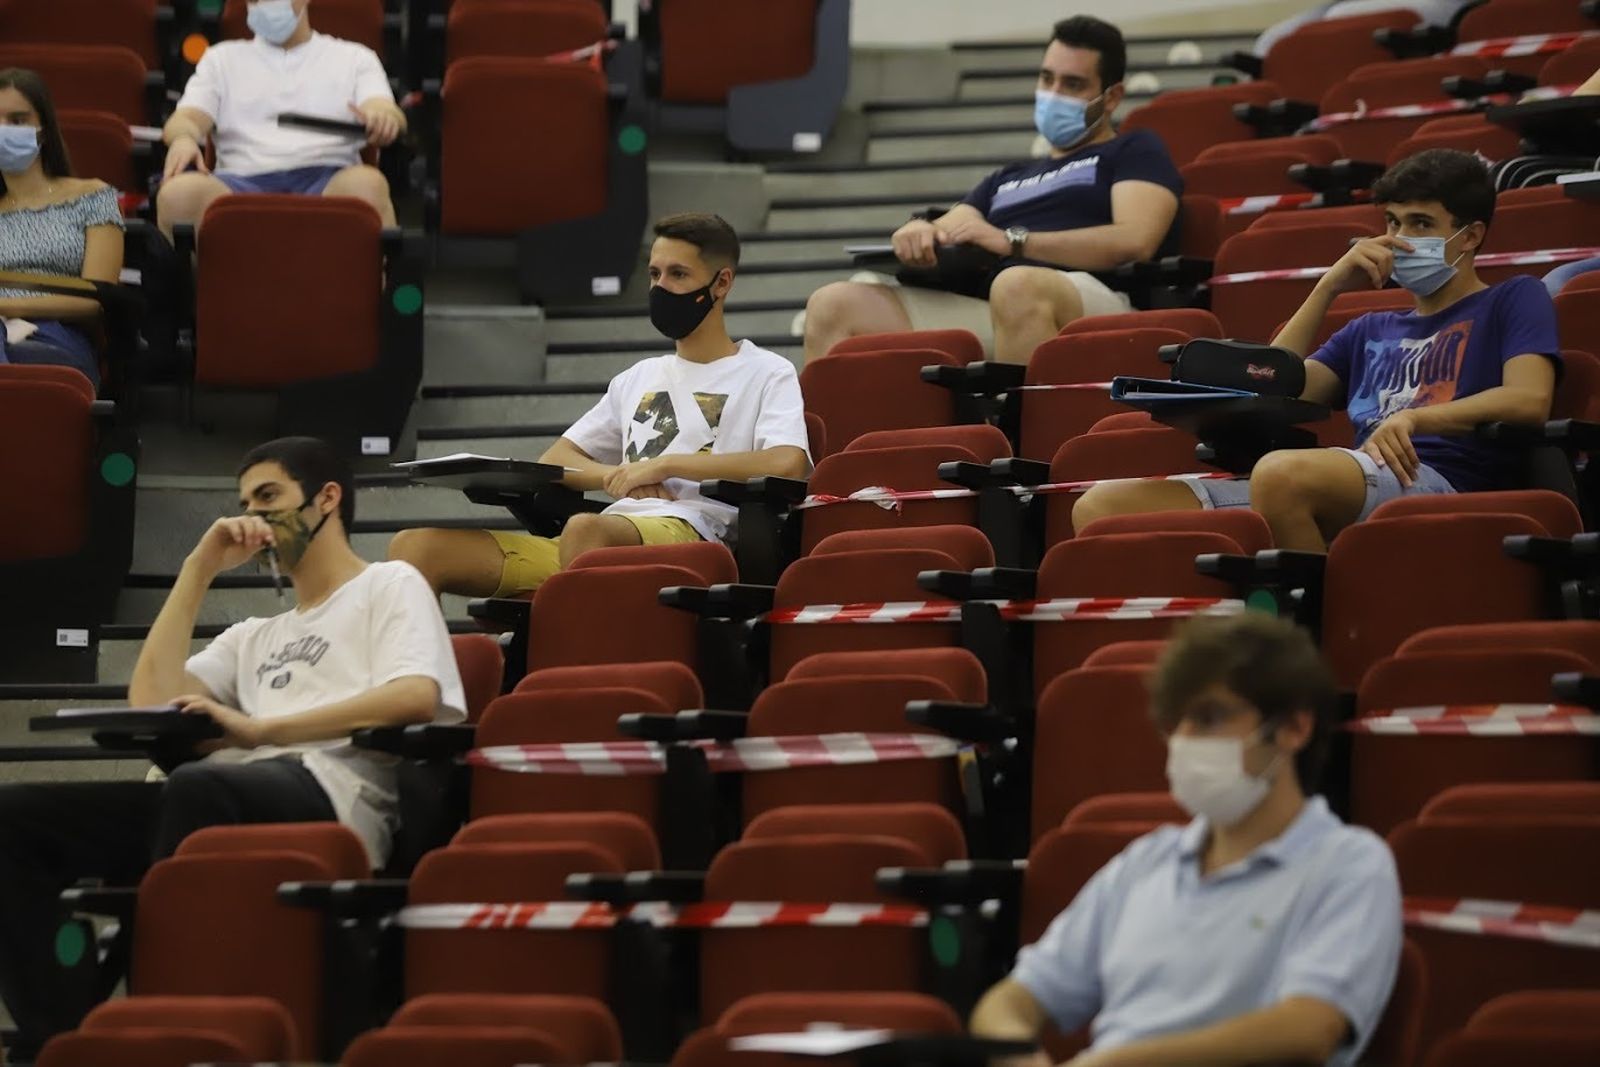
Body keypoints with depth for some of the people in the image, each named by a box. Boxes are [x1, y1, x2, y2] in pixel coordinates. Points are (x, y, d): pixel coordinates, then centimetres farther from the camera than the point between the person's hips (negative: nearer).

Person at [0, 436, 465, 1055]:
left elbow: (416, 697, -5)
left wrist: (261, 729, -10)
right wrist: (200, 569, 25)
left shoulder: (390, 586, 17)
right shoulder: (257, 637, 37)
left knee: (196, 790, -43)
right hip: (231, 797, 7)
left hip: (328, 794, -7)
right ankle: (61, 1042, -28)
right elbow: (151, 700, 22)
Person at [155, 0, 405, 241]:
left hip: (324, 179, -1)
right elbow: (187, 118, 14)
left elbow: (385, 111, 6)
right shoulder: (222, 58, 27)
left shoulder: (355, 58, 23)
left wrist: (385, 119, -22)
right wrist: (183, 139, -14)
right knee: (178, 194, -35)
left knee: (365, 186, -39)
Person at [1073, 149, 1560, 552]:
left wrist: (1415, 417, -17)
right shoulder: (1373, 330, 36)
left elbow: (1529, 400, -3)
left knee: (1283, 472, -42)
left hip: (1438, 481, -7)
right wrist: (1328, 288, 18)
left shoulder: (1513, 301, 18)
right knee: (1100, 507, -10)